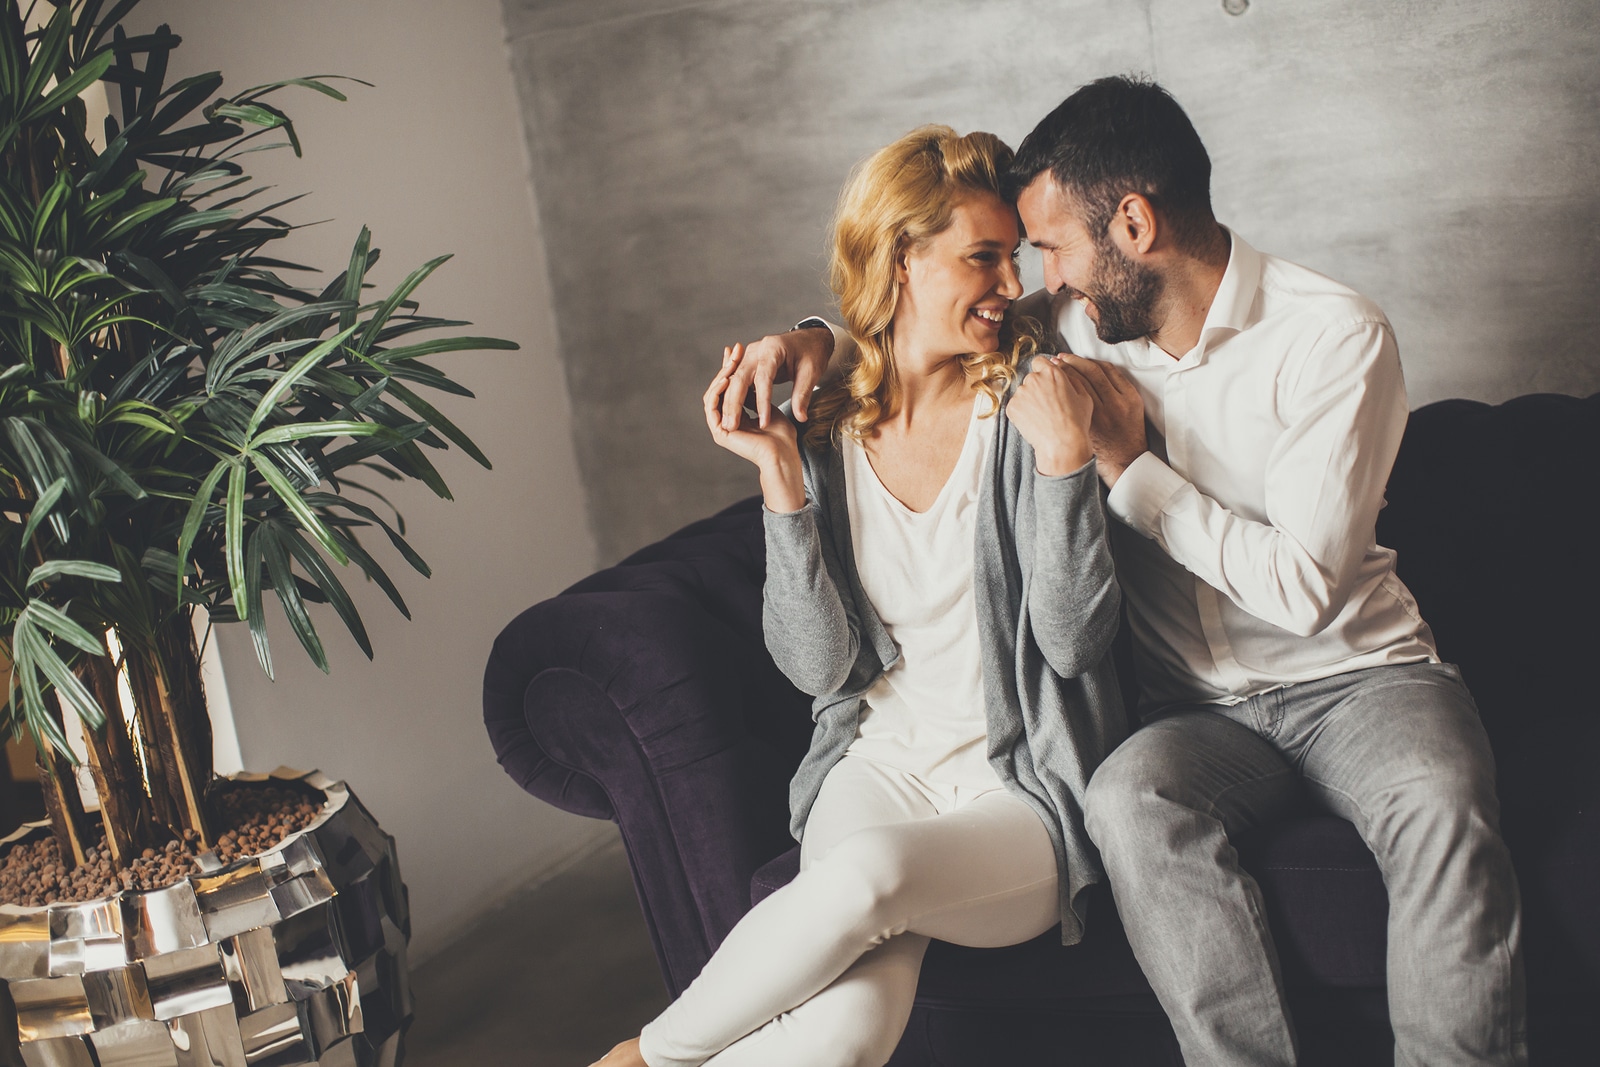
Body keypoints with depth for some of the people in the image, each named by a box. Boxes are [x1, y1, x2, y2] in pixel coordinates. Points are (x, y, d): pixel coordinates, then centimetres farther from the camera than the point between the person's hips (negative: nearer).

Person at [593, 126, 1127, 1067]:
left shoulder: (1025, 406, -3)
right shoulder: (822, 427, 3)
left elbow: (1076, 641, -9)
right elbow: (820, 665, -3)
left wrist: (1064, 459, -19)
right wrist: (782, 478, -11)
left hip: (1024, 796, -1)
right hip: (880, 767, 1)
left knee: (865, 872, -34)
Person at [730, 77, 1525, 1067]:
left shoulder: (1336, 335, -10)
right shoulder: (1083, 323, 5)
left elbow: (1304, 588, -15)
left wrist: (1129, 464, -14)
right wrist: (814, 340, -2)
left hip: (1353, 674, -2)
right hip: (1198, 704, 3)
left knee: (1442, 809, -35)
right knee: (1132, 796, -32)